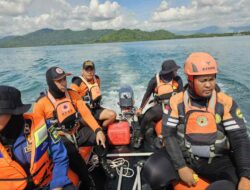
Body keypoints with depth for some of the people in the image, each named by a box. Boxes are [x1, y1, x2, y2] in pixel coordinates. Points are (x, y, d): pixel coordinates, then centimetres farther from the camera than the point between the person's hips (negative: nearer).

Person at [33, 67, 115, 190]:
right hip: (60, 138, -3)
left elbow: (86, 113, -10)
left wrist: (98, 130, -24)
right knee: (71, 153, -34)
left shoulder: (73, 94, -2)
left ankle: (103, 162, 12)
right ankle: (86, 180, -7)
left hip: (79, 131, 4)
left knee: (100, 137, -20)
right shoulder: (41, 103, -13)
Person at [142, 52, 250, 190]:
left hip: (217, 161, 1)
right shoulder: (177, 101, -8)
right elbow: (169, 134, -10)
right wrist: (181, 167, -18)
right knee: (152, 172, -23)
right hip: (183, 156, 0)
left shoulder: (226, 102, -7)